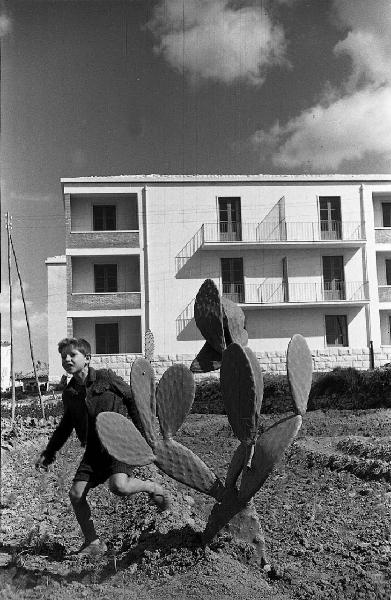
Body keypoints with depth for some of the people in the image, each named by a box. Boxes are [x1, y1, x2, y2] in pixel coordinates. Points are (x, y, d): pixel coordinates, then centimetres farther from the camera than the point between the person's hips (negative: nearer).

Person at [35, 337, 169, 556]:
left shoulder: (106, 378, -6)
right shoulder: (69, 394, 8)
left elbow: (132, 400, 1)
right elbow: (66, 425, 24)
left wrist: (143, 432, -2)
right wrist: (49, 452, 26)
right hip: (94, 448, 6)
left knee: (118, 486, -28)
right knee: (76, 494, -3)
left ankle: (152, 488, 4)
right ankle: (93, 543, 15)